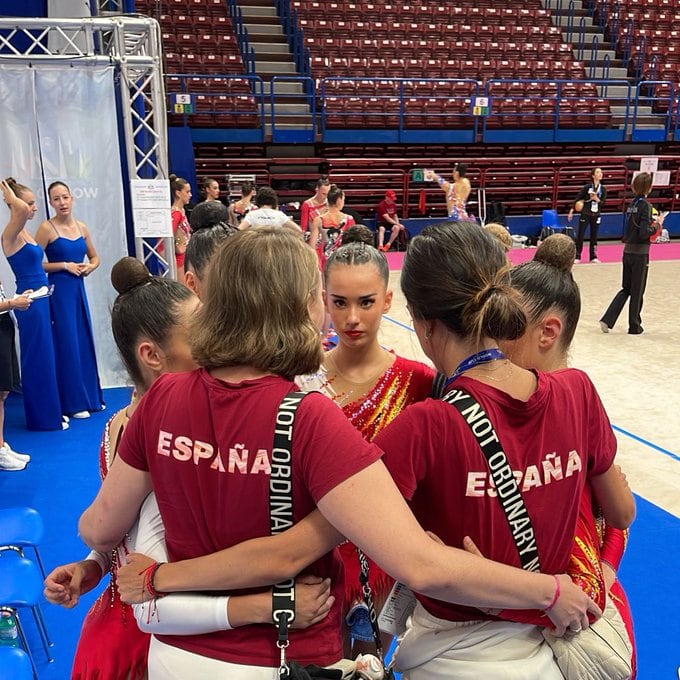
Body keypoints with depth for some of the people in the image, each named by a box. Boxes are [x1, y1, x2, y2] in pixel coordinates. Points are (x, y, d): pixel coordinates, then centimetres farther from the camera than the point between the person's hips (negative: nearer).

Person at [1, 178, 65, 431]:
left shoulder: (25, 233, 12)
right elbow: (21, 209, -36)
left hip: (40, 299, 9)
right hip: (30, 302, -9)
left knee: (46, 356, 15)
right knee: (38, 358, 0)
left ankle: (50, 411, 26)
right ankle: (43, 418, 11)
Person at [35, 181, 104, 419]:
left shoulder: (81, 227, 8)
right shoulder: (47, 228, -8)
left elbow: (94, 257, 19)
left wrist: (89, 267, -1)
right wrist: (65, 266, -14)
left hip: (79, 288, 6)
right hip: (59, 290, -6)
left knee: (85, 341, 11)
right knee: (67, 344, -1)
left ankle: (91, 396, 23)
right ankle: (73, 403, 10)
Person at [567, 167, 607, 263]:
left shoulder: (603, 189, 2)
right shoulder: (587, 187, -6)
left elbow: (603, 203, 0)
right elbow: (578, 199, -3)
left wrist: (597, 199, -19)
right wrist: (571, 211, -5)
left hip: (596, 215, 3)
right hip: (585, 214, -3)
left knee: (594, 236, 8)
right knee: (580, 235, -2)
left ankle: (593, 257, 16)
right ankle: (577, 256, 5)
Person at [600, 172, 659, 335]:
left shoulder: (633, 203, 8)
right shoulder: (645, 205, -15)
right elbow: (644, 233, -21)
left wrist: (650, 224, 10)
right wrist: (655, 227, -4)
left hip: (627, 251, 7)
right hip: (640, 254, -7)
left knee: (626, 289, 15)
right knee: (637, 291, 7)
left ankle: (607, 320, 5)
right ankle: (634, 326, 18)